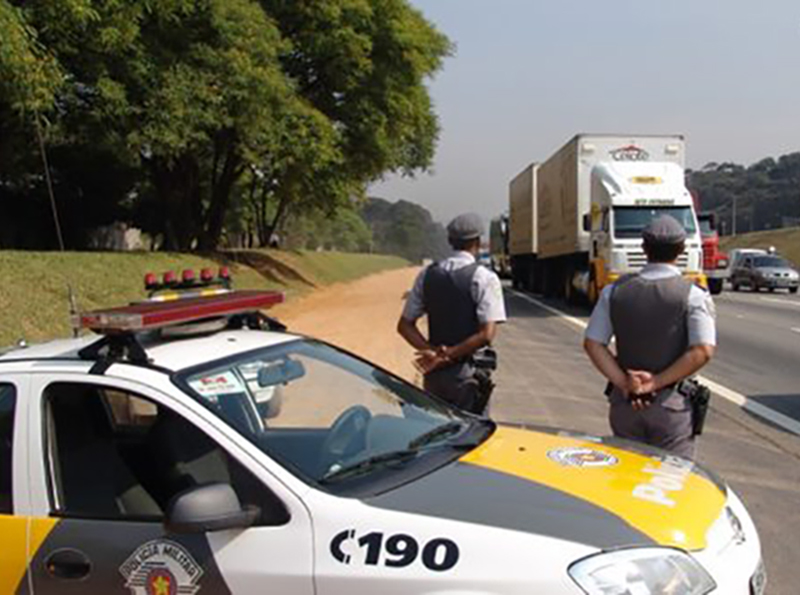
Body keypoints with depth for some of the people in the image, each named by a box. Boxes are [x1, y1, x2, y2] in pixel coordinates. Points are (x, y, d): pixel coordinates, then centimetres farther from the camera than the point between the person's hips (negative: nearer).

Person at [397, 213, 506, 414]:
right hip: (468, 373, -5)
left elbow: (404, 325, 4)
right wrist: (448, 355, -15)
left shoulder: (427, 275, 5)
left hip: (434, 374, 5)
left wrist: (432, 351, -6)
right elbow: (486, 334, -20)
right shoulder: (484, 278, -10)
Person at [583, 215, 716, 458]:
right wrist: (657, 382, -13)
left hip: (623, 401, 4)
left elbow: (593, 343, -1)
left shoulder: (615, 291, 2)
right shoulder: (693, 295, -8)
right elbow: (703, 351, -17)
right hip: (671, 402, -3)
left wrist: (624, 383, -7)